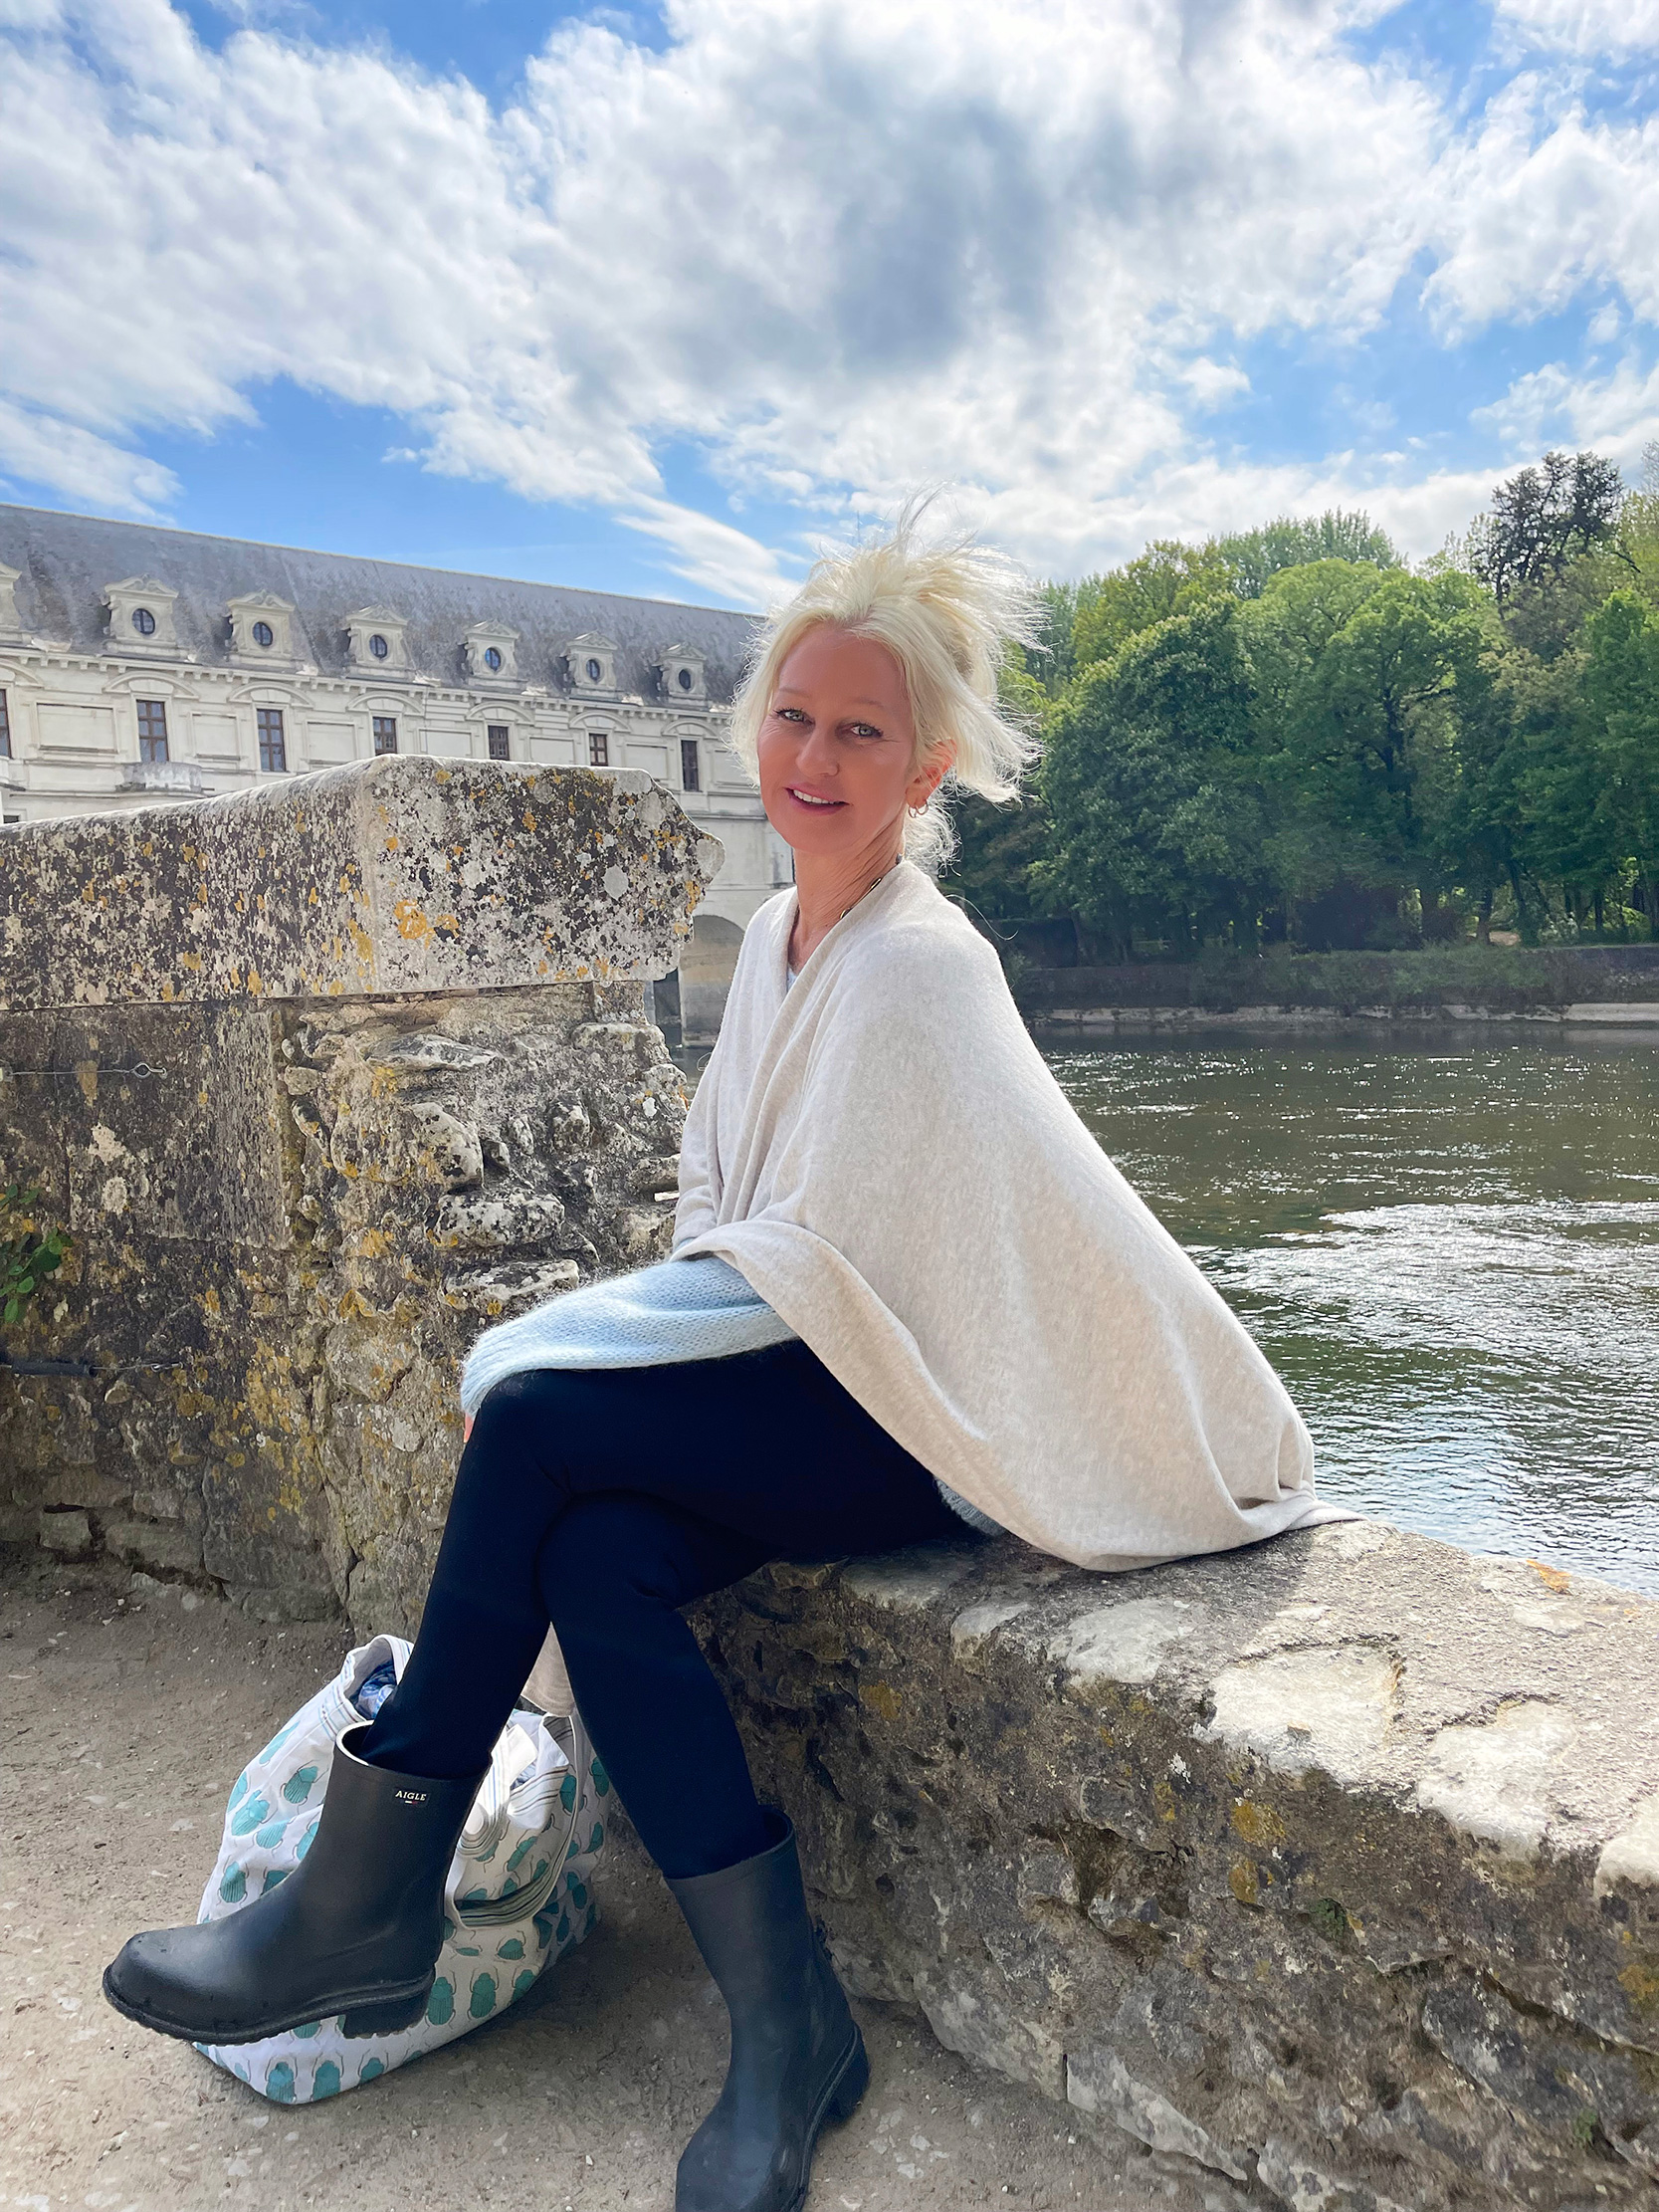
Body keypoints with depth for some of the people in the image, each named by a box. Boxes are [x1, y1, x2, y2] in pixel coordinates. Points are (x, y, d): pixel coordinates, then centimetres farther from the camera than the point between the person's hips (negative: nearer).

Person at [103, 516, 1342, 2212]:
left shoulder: (918, 970, -17)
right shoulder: (777, 934, 10)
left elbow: (815, 1267, -19)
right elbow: (728, 1211, 13)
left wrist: (571, 1340, -11)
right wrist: (626, 1321, -3)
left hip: (909, 1420, -7)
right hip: (791, 1384, 7)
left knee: (535, 1421, -20)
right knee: (593, 1555, -21)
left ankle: (368, 1903, -3)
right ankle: (786, 2026, -8)